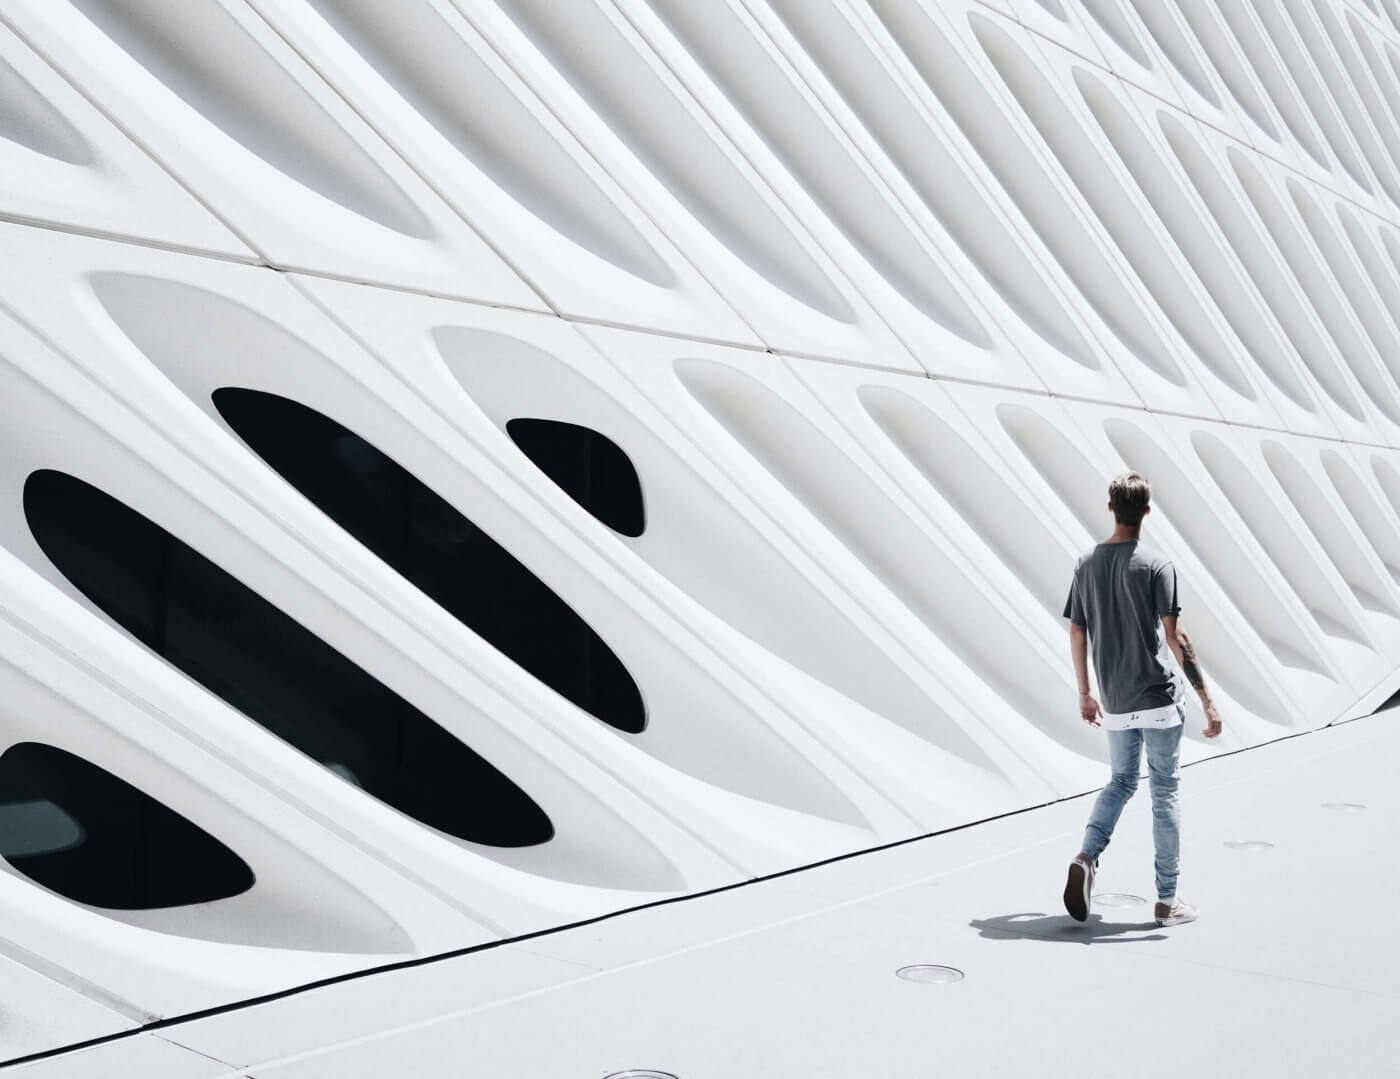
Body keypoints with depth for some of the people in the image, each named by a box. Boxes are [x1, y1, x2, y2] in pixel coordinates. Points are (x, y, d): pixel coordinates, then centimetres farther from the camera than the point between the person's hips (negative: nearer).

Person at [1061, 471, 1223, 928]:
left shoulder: (1086, 564, 4)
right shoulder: (1156, 566, -11)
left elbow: (1077, 635, 7)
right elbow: (1176, 638, -14)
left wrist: (1085, 694, 18)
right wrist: (1207, 699, -10)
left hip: (1115, 703, 5)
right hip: (1159, 700, -4)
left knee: (1121, 782, 21)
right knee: (1165, 793, 6)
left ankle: (1086, 856, -2)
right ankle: (1167, 901, 13)